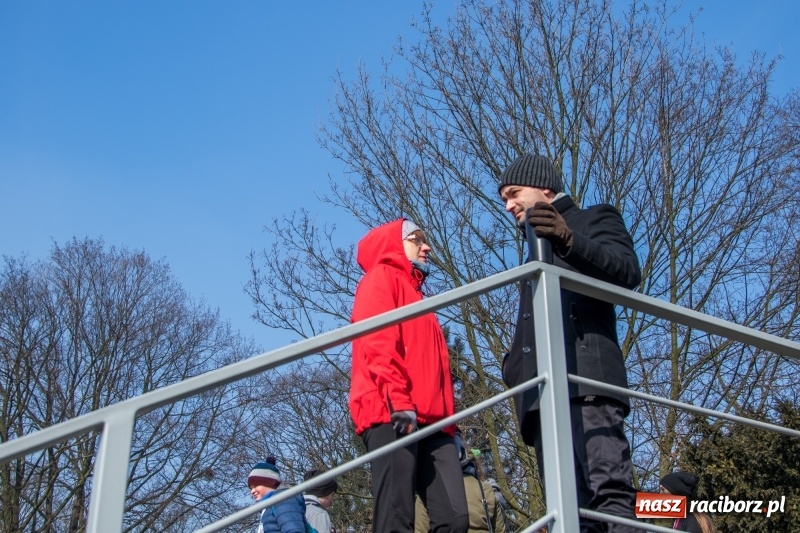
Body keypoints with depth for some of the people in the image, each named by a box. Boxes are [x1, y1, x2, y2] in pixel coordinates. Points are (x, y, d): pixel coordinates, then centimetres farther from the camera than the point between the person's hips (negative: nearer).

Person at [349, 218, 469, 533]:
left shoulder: (416, 295, 34)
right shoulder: (381, 277, 9)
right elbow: (377, 343, -8)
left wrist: (448, 422, 20)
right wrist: (399, 401, -19)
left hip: (430, 421, 8)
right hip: (392, 415, -8)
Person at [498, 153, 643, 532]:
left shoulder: (593, 219, 16)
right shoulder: (538, 250, 36)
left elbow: (628, 272, -5)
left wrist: (570, 242, -21)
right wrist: (515, 368, 11)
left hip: (584, 375, -6)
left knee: (608, 491, -20)